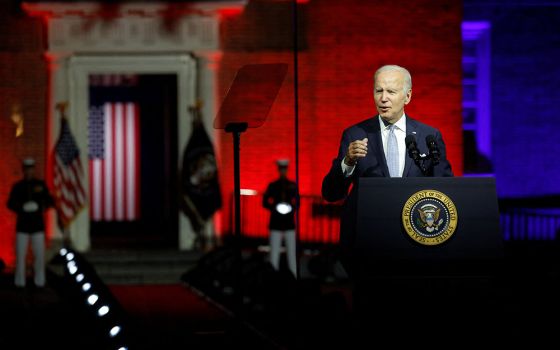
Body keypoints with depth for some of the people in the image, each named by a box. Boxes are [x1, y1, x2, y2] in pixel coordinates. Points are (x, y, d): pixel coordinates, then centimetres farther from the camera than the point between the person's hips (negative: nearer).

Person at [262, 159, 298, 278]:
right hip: (276, 224, -1)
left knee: (292, 252, -2)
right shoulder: (272, 185, 5)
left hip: (289, 223, 1)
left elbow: (298, 201, 12)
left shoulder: (293, 185, 8)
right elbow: (265, 202, 6)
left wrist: (292, 207, -7)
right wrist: (274, 208, -11)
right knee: (274, 251, -4)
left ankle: (294, 277, 1)